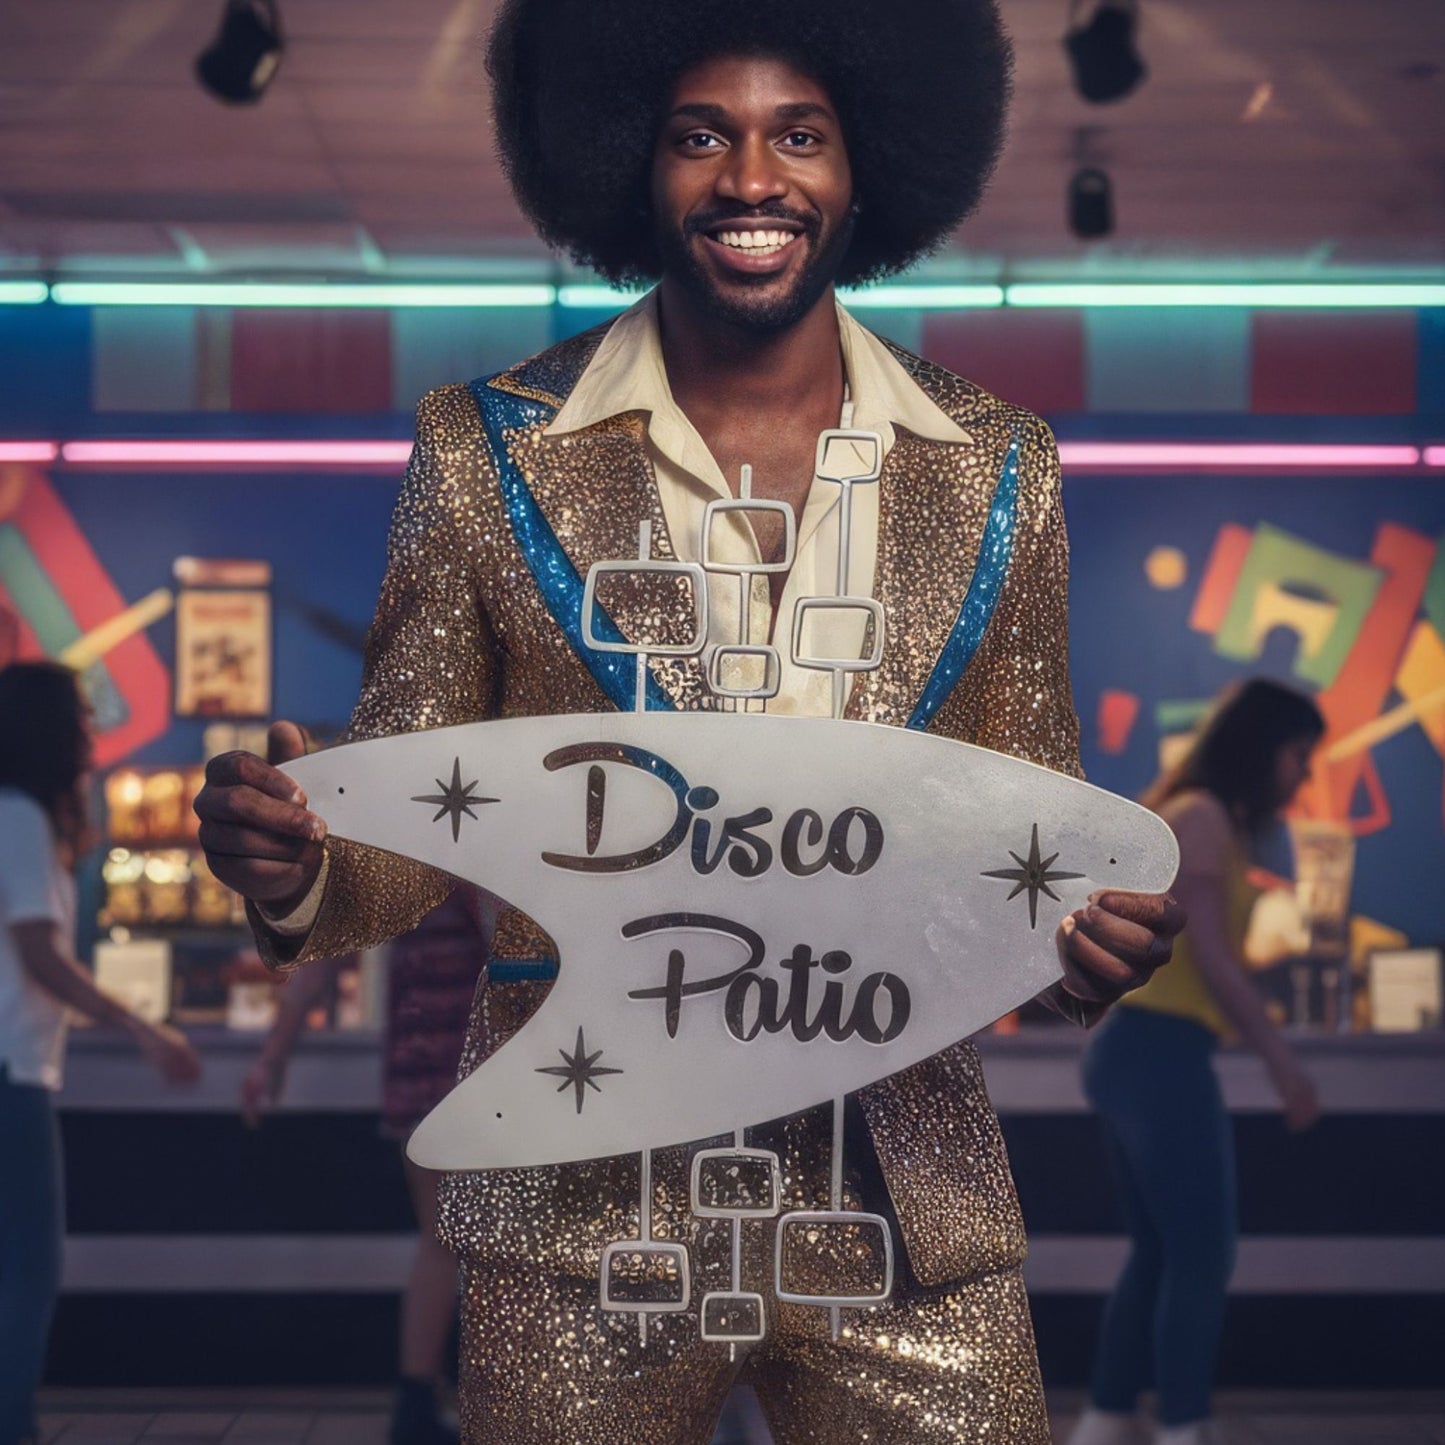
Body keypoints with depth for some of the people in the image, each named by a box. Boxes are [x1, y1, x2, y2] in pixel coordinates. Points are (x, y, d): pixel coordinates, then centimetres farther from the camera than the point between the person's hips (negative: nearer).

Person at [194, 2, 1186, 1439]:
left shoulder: (996, 471, 4)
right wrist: (294, 867, -19)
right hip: (584, 1208, -1)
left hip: (905, 1205, 2)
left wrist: (1099, 930, -11)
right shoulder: (487, 453, 0)